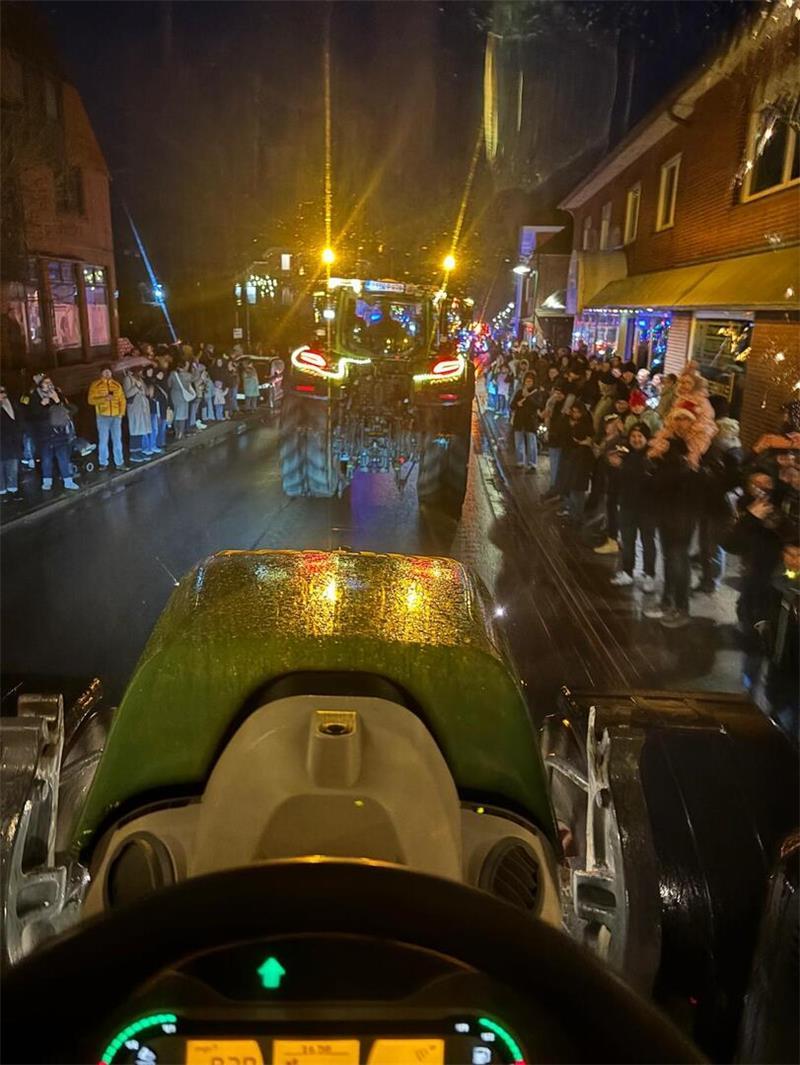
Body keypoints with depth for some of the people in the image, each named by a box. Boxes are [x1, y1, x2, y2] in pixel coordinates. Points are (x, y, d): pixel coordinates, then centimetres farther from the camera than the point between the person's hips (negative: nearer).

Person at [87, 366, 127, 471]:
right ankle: (103, 463, 8)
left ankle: (119, 463, 11)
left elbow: (122, 399, 11)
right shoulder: (95, 385, 1)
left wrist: (122, 413, 0)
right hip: (103, 416, -3)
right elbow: (90, 400, -5)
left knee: (117, 439, 6)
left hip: (116, 416, 3)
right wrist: (104, 399, -18)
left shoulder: (117, 385, 11)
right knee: (103, 440, 0)